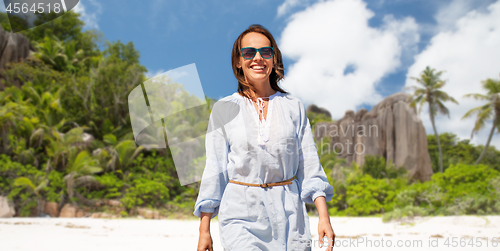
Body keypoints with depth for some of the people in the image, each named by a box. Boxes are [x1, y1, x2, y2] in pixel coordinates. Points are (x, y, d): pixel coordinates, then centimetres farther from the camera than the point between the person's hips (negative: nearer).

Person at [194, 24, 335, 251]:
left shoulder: (293, 107, 6)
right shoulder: (223, 110, 3)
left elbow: (310, 166, 5)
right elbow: (214, 170, 3)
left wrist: (324, 217, -4)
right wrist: (204, 230, 1)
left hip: (289, 215, 2)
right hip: (242, 217, -1)